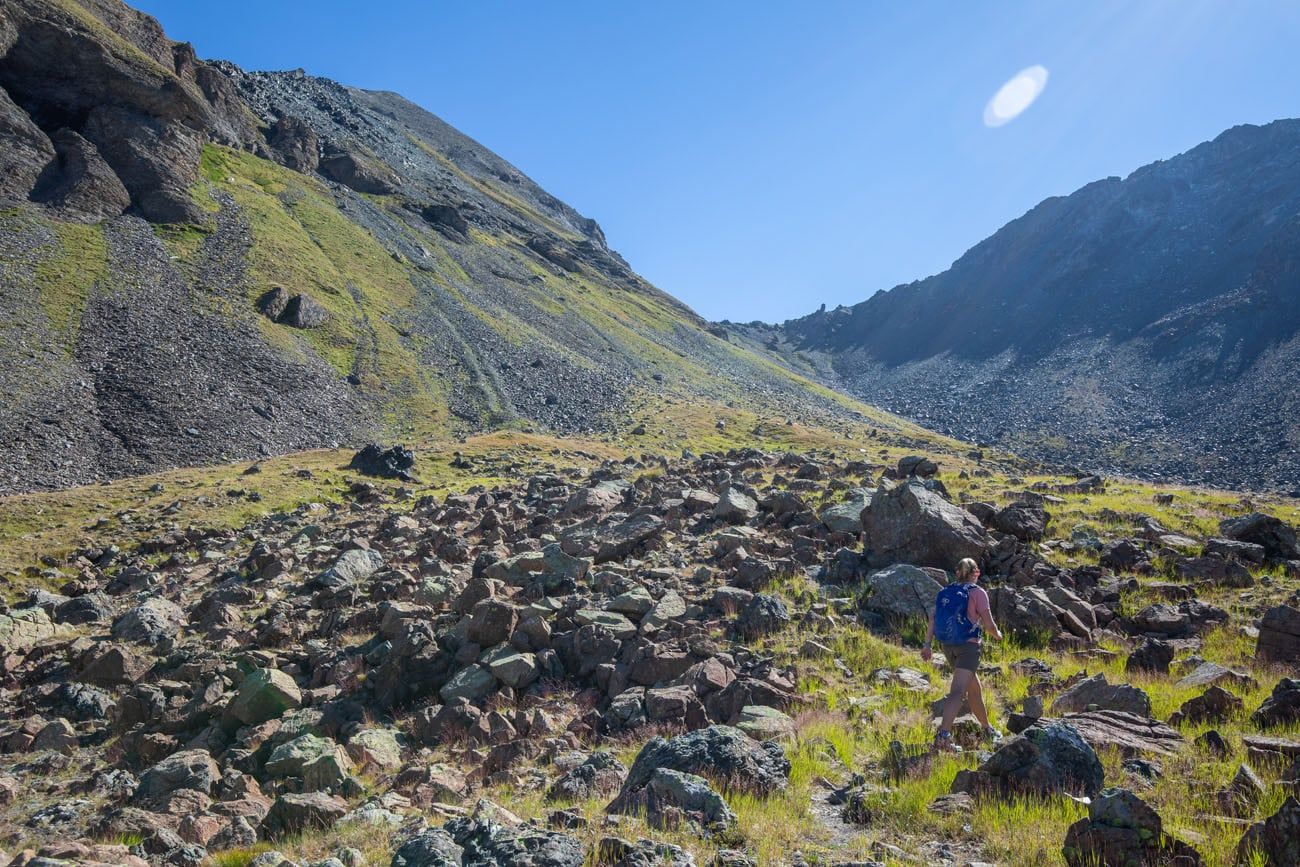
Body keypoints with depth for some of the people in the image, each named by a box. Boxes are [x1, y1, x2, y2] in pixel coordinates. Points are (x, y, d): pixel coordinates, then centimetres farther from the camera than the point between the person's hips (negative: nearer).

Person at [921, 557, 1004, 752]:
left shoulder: (945, 592, 11)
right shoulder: (977, 593, -5)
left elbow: (932, 619, 3)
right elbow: (988, 624, -7)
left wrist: (927, 645, 2)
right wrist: (998, 635, 14)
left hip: (948, 646, 6)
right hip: (969, 645, -6)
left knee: (974, 688, 23)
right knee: (957, 691, -14)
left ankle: (988, 729, 39)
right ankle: (943, 735, -26)